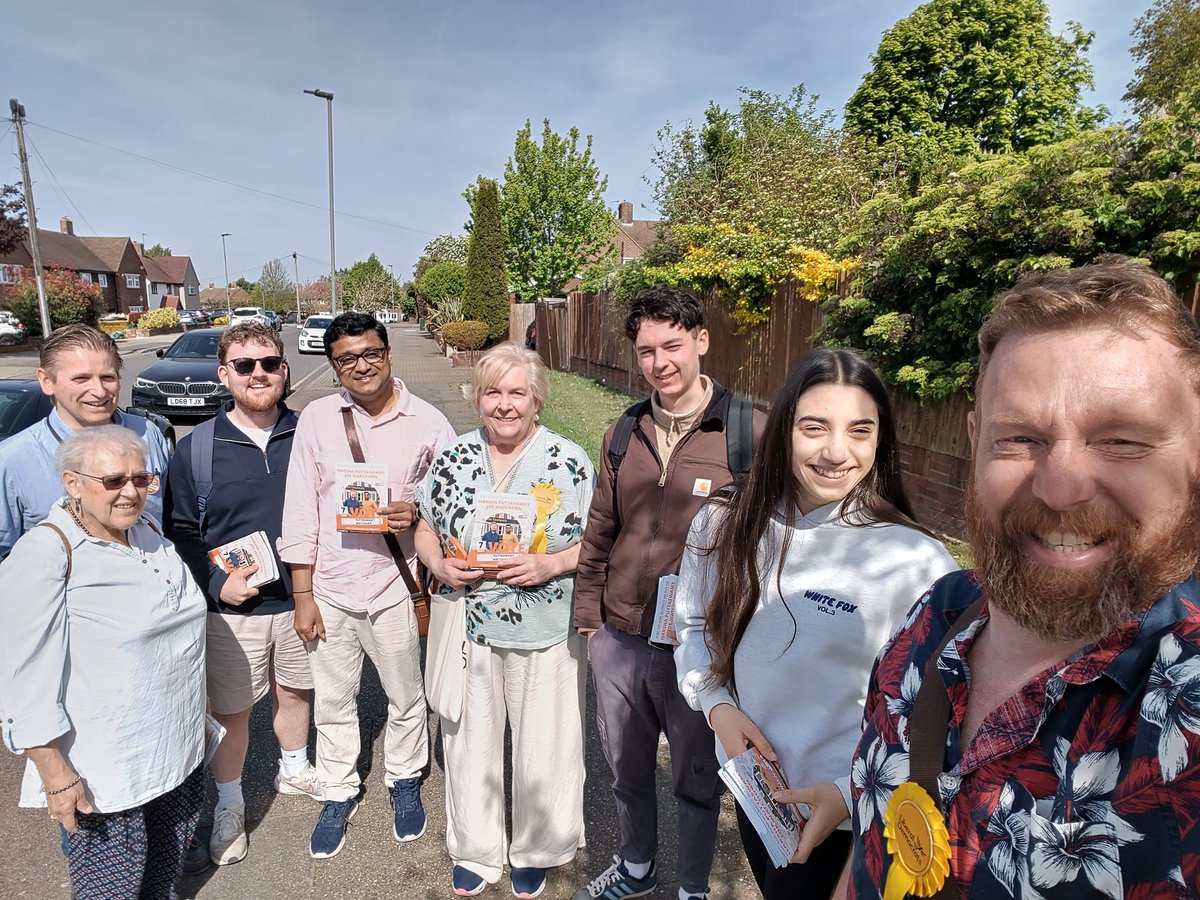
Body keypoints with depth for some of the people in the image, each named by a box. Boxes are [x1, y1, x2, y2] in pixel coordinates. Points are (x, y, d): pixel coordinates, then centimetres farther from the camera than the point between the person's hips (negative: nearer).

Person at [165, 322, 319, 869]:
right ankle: (229, 804, 36)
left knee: (295, 692, 20)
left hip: (300, 598, 2)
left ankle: (294, 770, 46)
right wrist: (216, 583, -17)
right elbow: (179, 532, -3)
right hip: (232, 608, -1)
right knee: (230, 711, 11)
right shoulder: (197, 448, -7)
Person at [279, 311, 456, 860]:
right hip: (329, 589, 1)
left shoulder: (428, 424, -6)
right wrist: (302, 595, -1)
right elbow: (300, 511, -1)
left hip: (395, 587, -1)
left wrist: (418, 514, -19)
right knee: (332, 703, 17)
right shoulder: (317, 419, -3)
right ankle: (338, 794, 40)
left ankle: (404, 782, 42)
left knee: (405, 698, 17)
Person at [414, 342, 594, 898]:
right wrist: (438, 563, -10)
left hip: (545, 632, -2)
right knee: (470, 738, 17)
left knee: (543, 745, 12)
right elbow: (425, 526, 10)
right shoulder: (453, 459, 2)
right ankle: (475, 849, 42)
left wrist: (552, 564, -21)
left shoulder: (570, 463, -7)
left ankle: (536, 849, 40)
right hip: (467, 627, 3)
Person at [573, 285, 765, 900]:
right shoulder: (625, 433, 2)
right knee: (626, 767, 24)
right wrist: (589, 614, 9)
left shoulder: (748, 432, -13)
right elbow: (600, 532, 9)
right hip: (618, 641, 5)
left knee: (695, 779, 18)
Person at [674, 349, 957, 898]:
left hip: (834, 797, -4)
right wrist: (717, 704, -12)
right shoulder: (726, 522, -12)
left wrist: (850, 791, -21)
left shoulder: (915, 560, -24)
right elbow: (693, 625, 1)